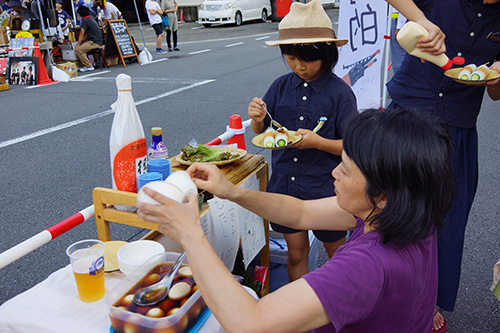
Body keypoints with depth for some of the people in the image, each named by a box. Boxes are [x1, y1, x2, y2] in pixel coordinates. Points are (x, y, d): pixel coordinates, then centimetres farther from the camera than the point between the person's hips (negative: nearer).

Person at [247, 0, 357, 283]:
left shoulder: (340, 92, -12)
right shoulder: (282, 86, -1)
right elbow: (261, 132, 8)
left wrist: (318, 142, -26)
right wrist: (258, 118, -14)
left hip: (325, 188, -2)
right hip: (286, 185, 3)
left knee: (335, 251, 18)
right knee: (296, 253, 14)